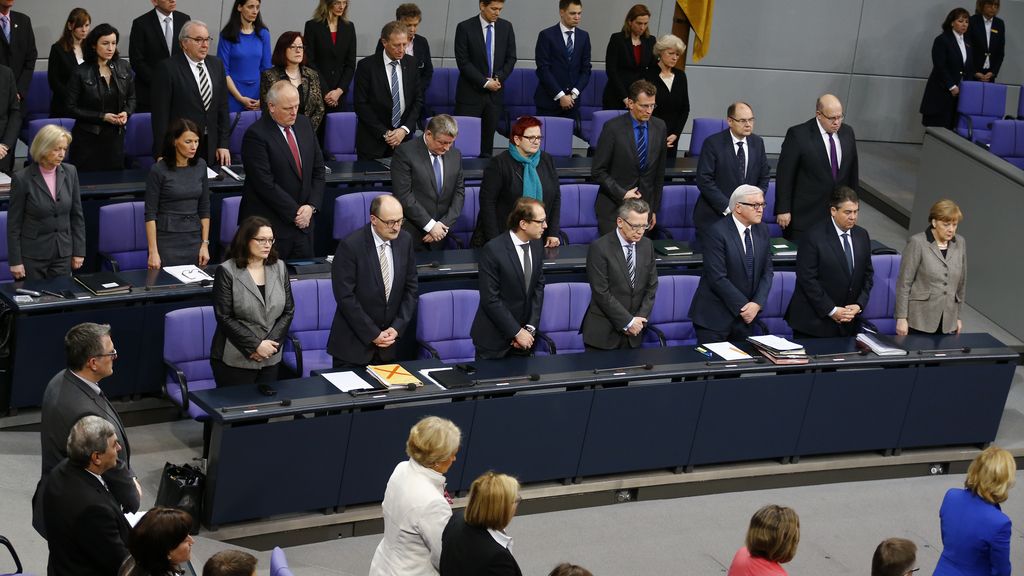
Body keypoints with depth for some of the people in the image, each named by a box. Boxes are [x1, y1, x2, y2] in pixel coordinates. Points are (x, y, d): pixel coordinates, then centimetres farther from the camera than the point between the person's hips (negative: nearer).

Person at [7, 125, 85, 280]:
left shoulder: (70, 172, 0)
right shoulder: (22, 178, -11)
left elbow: (77, 215, 7)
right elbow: (13, 223, -7)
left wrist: (79, 251, 5)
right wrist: (15, 261, -8)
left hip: (63, 254, 3)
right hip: (32, 255, -3)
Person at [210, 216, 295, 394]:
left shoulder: (279, 268, 7)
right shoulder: (227, 271, -7)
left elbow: (288, 311, 6)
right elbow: (224, 318, -11)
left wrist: (270, 344, -8)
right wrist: (256, 345, -15)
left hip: (270, 359, 4)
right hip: (235, 360, -4)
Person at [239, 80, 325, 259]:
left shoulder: (304, 124, 8)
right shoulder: (256, 135, -13)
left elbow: (318, 169, 12)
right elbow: (265, 184, -17)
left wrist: (311, 206, -2)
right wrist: (295, 213, -13)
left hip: (303, 222, 6)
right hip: (269, 224, -6)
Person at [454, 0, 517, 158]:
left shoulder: (506, 27, 6)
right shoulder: (465, 28, -6)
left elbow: (511, 58, 9)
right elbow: (463, 62, -9)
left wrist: (498, 78, -7)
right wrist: (485, 82, -13)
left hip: (495, 93, 3)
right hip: (471, 93, -3)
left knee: (488, 138, 2)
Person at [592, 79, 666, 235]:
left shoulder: (659, 127, 3)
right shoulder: (613, 127, -10)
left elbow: (659, 173, 10)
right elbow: (599, 171, -7)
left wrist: (655, 209, 10)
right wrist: (622, 194, -15)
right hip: (613, 206, -3)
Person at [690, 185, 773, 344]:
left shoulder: (762, 230, 6)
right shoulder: (717, 232, -14)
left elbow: (767, 271, 6)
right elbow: (718, 278, -18)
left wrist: (757, 304, -9)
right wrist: (743, 306, -15)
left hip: (746, 315, 6)